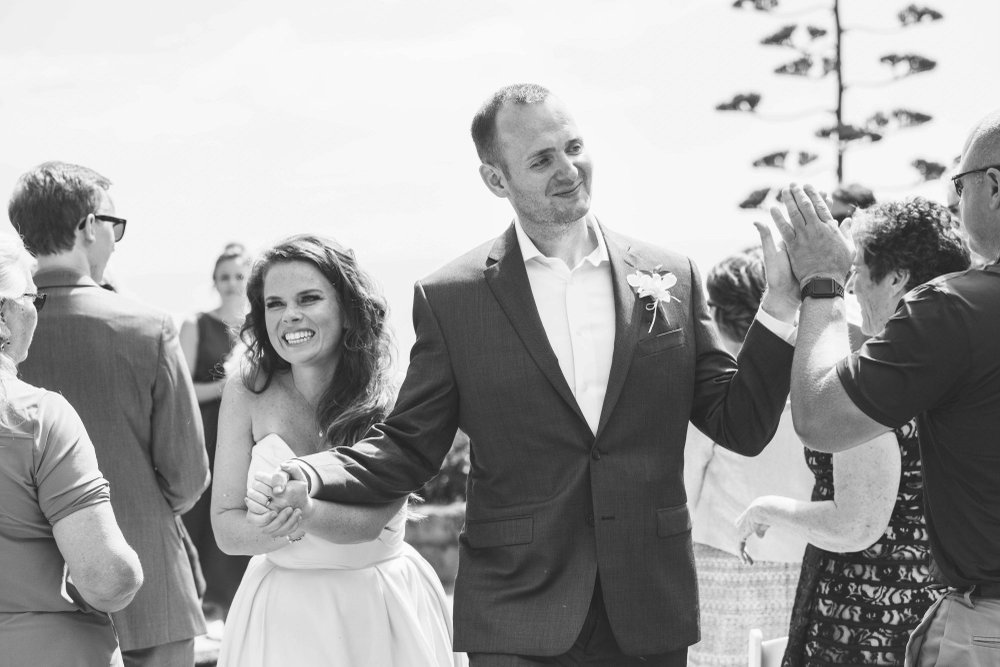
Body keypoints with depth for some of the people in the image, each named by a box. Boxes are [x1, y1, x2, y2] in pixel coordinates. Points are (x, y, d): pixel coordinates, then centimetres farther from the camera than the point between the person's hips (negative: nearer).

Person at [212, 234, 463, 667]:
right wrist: (289, 522, -26)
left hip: (383, 611, 0)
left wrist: (307, 510, -39)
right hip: (283, 616, 1)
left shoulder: (394, 402, -9)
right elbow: (227, 529, -8)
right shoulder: (246, 395, -5)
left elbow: (369, 520, -20)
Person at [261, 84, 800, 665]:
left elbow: (741, 427, 5)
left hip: (653, 616, 2)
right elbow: (410, 448, 2)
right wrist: (312, 475, -15)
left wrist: (780, 304, -7)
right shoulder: (451, 299, 0)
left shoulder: (672, 277, 5)